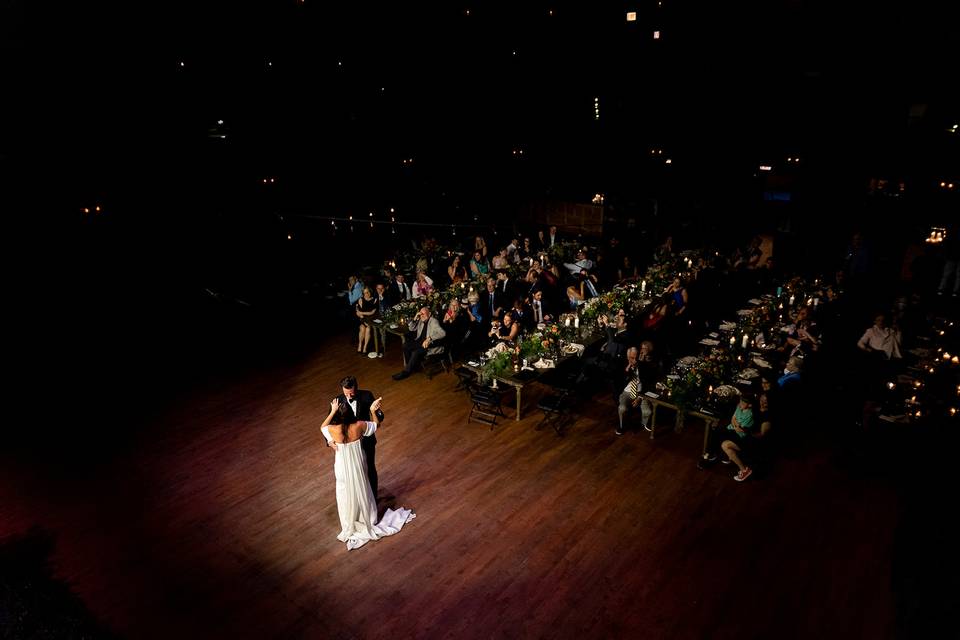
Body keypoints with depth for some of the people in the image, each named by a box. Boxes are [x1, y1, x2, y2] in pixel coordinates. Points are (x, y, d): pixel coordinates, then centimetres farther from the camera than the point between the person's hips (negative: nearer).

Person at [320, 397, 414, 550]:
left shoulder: (333, 430, -27)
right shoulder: (359, 426, -22)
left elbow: (322, 427, -2)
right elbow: (376, 424, -2)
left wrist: (333, 411, -6)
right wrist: (374, 410, -7)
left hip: (343, 466, -2)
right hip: (358, 464, 2)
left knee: (347, 495, 17)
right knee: (361, 491, 24)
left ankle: (350, 527, 35)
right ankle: (367, 520, 44)